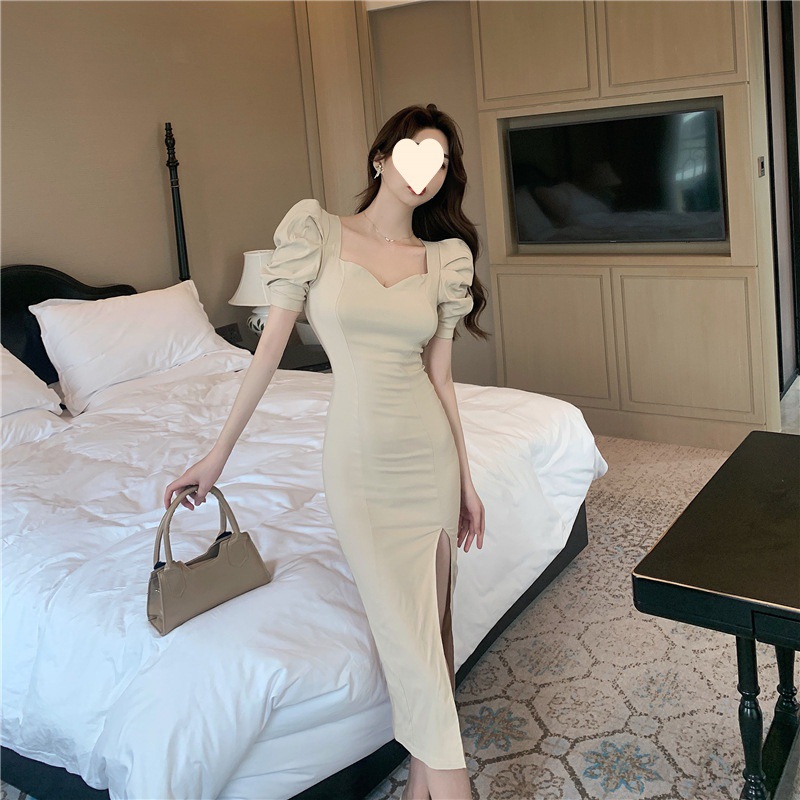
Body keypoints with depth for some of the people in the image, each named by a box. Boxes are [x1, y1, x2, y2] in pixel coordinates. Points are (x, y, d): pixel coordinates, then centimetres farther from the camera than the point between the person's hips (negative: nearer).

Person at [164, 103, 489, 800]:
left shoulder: (445, 259, 4)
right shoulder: (317, 231, -3)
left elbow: (440, 376, 8)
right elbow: (272, 346, -2)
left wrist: (466, 479, 9)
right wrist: (218, 454, -1)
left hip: (431, 451, 3)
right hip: (360, 456, -3)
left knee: (433, 617, 8)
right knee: (407, 628, -4)